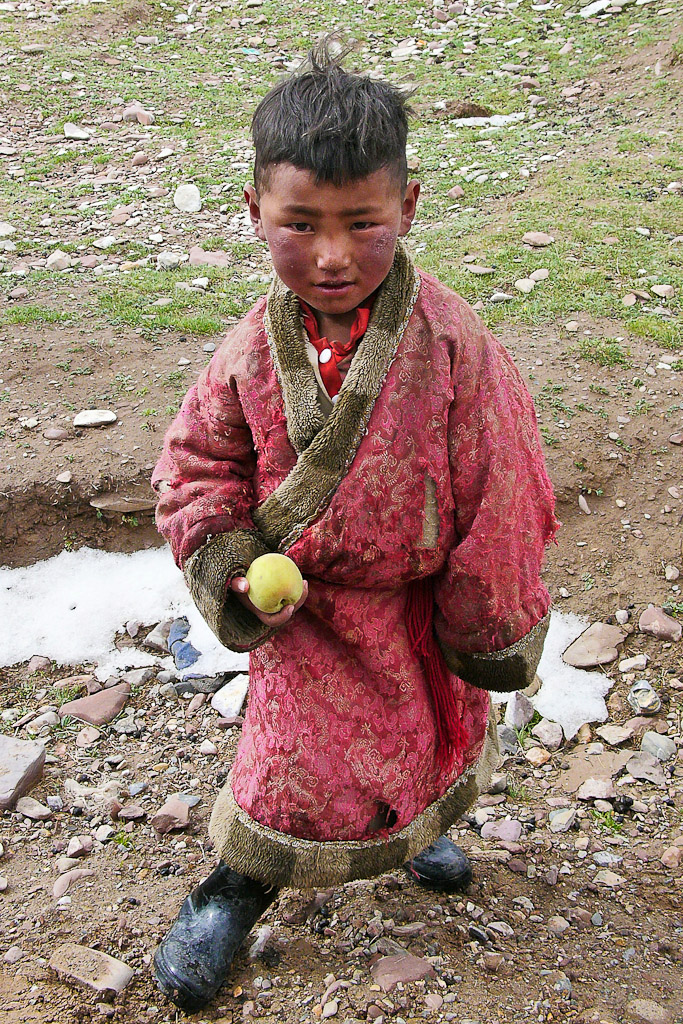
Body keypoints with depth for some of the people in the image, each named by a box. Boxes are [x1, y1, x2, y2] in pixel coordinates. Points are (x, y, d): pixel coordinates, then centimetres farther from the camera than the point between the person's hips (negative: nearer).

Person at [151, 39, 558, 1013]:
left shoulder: (452, 344, -23)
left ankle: (416, 823, 61)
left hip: (422, 599, 2)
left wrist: (487, 621, -5)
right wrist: (231, 563, -20)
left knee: (436, 728, 25)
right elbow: (197, 467, -3)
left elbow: (500, 494, -14)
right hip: (307, 609, -1)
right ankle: (231, 892, 37)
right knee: (301, 760, 7)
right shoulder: (252, 354, -17)